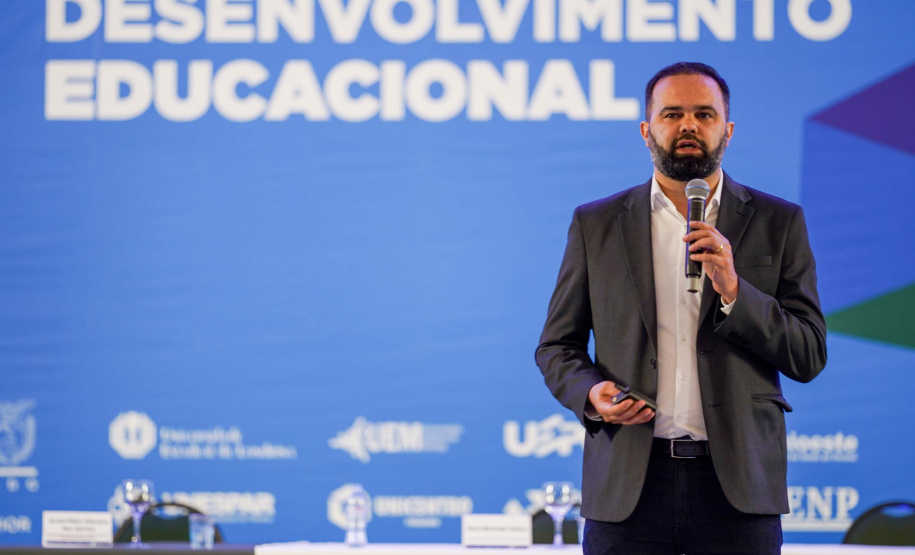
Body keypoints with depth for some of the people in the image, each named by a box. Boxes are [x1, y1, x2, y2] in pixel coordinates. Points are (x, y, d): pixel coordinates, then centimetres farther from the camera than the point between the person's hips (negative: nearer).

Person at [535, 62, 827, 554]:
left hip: (736, 482, 0)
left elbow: (809, 356, 1)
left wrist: (732, 290, -13)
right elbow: (556, 347, 13)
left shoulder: (778, 223, 7)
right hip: (628, 484, 0)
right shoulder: (595, 224, 10)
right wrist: (591, 393, -8)